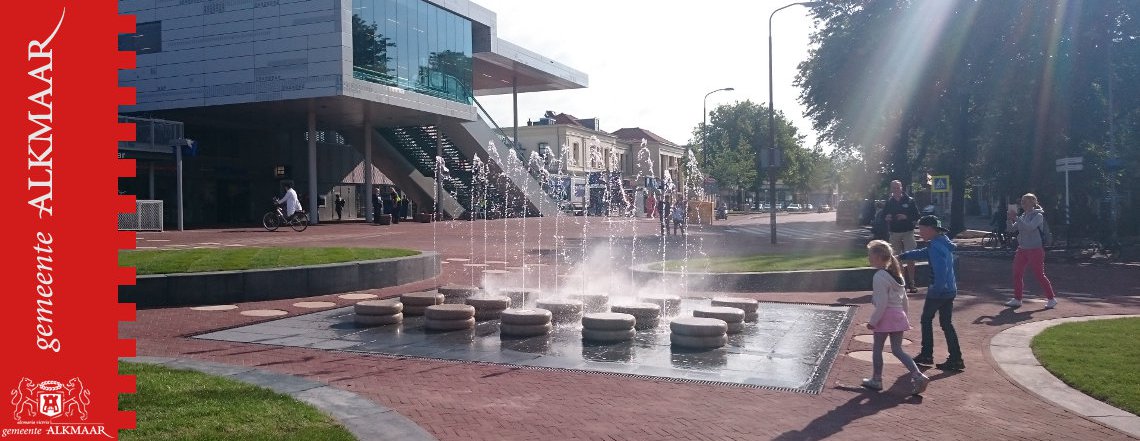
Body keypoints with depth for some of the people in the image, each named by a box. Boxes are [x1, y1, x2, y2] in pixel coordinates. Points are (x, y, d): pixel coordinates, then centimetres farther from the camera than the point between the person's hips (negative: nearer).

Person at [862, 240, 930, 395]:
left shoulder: (879, 277, -16)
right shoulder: (895, 273, 11)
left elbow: (881, 303, -19)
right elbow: (904, 298, 16)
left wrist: (873, 321, -13)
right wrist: (904, 314, 25)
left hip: (885, 316, -8)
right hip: (899, 315, 8)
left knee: (877, 348, 9)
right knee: (897, 350, 11)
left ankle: (876, 380, 18)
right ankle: (918, 376, -1)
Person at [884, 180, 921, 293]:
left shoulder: (909, 200, 0)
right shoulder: (889, 202, 7)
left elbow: (917, 216, 0)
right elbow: (883, 216, 14)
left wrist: (906, 217, -17)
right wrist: (886, 218, -9)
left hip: (907, 232, -3)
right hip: (894, 233, 3)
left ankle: (911, 284, -1)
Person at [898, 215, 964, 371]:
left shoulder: (936, 246, -20)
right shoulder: (943, 243, 10)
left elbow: (940, 270, -30)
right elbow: (923, 253, 24)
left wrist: (935, 289, -25)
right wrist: (903, 256, 27)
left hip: (938, 292, -8)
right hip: (950, 291, 8)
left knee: (926, 320, 10)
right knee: (946, 324, 11)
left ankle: (927, 355, 20)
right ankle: (956, 359, 8)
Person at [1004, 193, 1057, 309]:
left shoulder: (1038, 215, -10)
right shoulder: (1023, 216, 11)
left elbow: (1029, 227, -26)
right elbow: (1011, 229, 10)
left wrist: (1016, 218, -26)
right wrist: (1009, 219, -7)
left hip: (1035, 250, -7)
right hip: (1022, 249, 7)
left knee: (1040, 275, -3)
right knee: (1017, 274, 4)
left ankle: (1052, 298, 11)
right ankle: (1017, 299, 12)